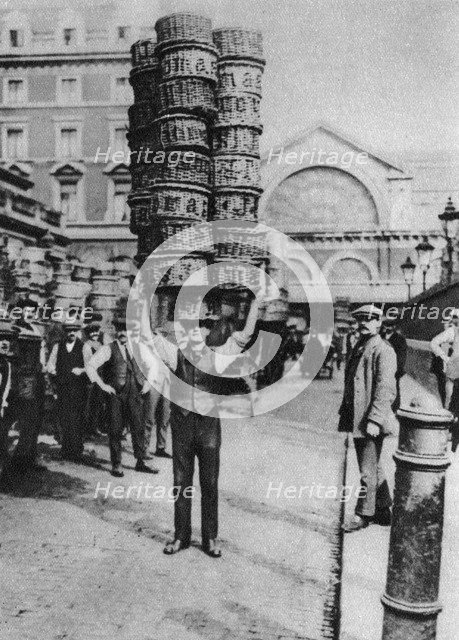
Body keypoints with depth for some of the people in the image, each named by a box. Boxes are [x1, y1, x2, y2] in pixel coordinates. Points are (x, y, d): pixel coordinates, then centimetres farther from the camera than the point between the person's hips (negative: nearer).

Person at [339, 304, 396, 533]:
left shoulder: (383, 351, -12)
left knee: (368, 470, -1)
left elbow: (384, 388, -19)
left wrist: (374, 420, -24)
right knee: (372, 467, 19)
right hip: (356, 419, 9)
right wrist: (344, 413, 18)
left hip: (371, 422, -9)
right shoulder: (357, 349, 15)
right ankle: (383, 510, 32)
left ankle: (363, 515, 13)